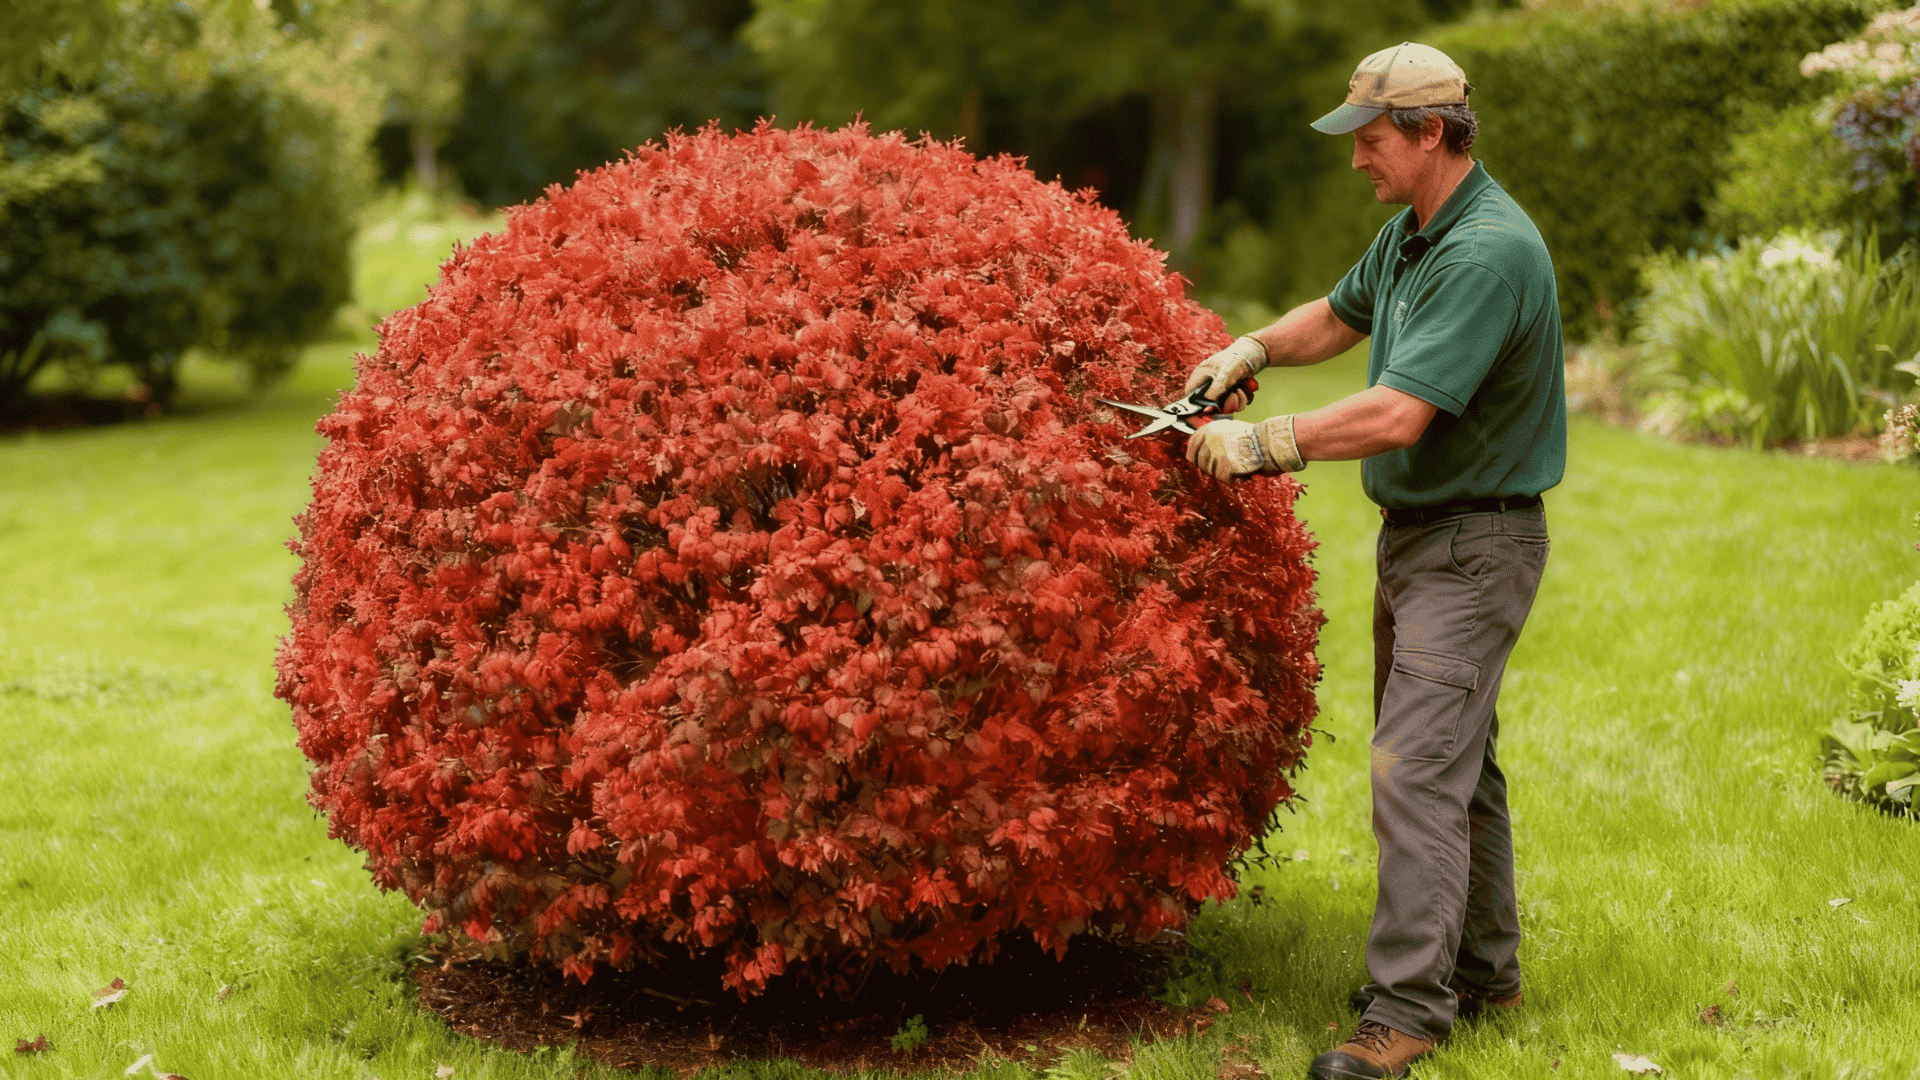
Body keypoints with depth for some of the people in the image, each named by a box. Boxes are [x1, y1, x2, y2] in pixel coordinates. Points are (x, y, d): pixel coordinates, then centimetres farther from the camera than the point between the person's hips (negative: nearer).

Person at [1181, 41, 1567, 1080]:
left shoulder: (1489, 252, -23)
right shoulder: (1410, 231, 8)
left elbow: (1398, 414, -29)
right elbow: (1340, 315, 26)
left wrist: (1262, 442, -20)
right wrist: (1251, 349, 8)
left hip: (1475, 541, -10)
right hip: (1415, 532, 10)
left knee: (1417, 766, -13)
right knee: (1454, 758, 16)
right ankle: (1481, 970, 28)